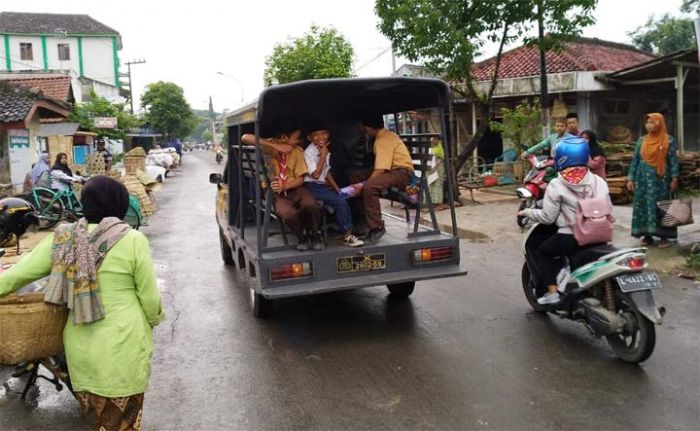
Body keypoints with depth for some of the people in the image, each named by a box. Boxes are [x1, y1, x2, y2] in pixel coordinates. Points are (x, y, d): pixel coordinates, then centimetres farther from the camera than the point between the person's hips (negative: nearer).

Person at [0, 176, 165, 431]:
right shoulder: (133, 241, -13)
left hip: (80, 348, 5)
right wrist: (154, 319, 12)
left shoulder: (63, 238, -2)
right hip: (122, 347, -4)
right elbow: (149, 296, -7)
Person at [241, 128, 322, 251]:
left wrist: (284, 187, -21)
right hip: (275, 191, -2)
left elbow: (300, 179, 1)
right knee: (288, 213, -35)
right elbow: (245, 138, -20)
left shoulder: (297, 151, 2)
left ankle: (314, 236, -3)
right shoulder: (269, 144, -3)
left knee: (311, 204, -32)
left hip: (293, 188, 2)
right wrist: (275, 146, -26)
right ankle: (301, 239, -5)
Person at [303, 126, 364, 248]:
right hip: (312, 186, -8)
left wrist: (337, 188, 8)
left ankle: (347, 231, -2)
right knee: (340, 201, -20)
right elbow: (315, 175, -20)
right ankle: (347, 235, -9)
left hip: (323, 185, 8)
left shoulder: (326, 151, 10)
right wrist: (323, 155, -16)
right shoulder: (309, 152, -13)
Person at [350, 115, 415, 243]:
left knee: (369, 187, -33)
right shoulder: (387, 134, 13)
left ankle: (377, 227, -21)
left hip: (402, 173, -11)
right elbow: (380, 166, 10)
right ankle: (363, 219, 10)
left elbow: (380, 170, -25)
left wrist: (362, 186, -20)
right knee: (356, 176, 7)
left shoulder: (383, 140, -18)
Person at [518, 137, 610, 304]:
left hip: (570, 238, -5)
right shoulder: (599, 181, 4)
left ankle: (552, 292, 11)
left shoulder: (556, 185, -8)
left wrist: (527, 212, 8)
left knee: (542, 251, 19)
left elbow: (548, 217, -7)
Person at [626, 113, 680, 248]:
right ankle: (647, 235, 10)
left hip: (660, 179, -3)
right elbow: (635, 160, 8)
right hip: (643, 179, 3)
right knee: (644, 205, 2)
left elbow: (673, 160, -3)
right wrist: (631, 178, 3)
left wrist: (674, 178, -10)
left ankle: (663, 236, 5)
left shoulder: (669, 140, -2)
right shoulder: (641, 140, 7)